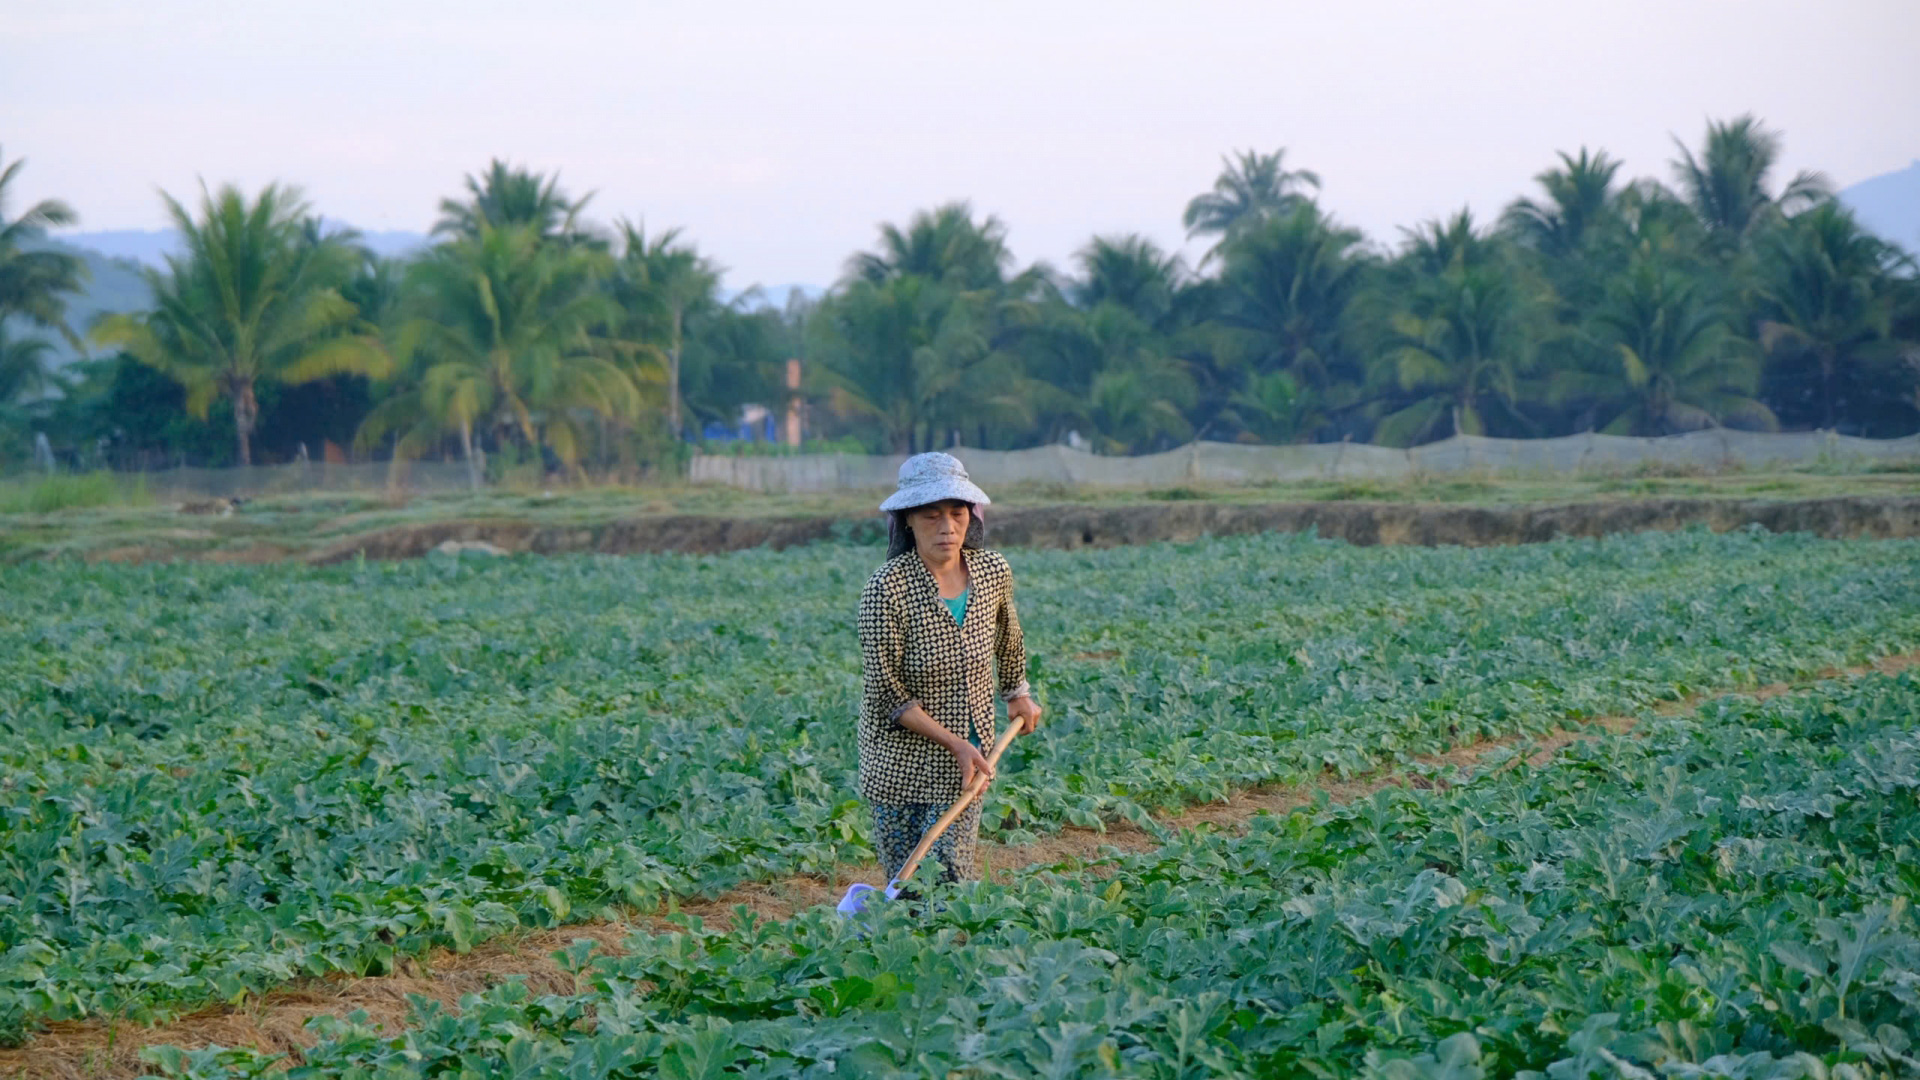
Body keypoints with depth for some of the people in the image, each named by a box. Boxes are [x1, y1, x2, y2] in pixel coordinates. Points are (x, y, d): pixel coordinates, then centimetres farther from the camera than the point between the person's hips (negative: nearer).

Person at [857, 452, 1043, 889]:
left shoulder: (994, 571, -4)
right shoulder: (887, 587, -19)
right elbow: (886, 692, -17)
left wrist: (1018, 693, 25)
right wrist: (953, 743, -20)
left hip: (969, 750, 3)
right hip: (902, 755, -3)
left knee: (952, 879, -2)